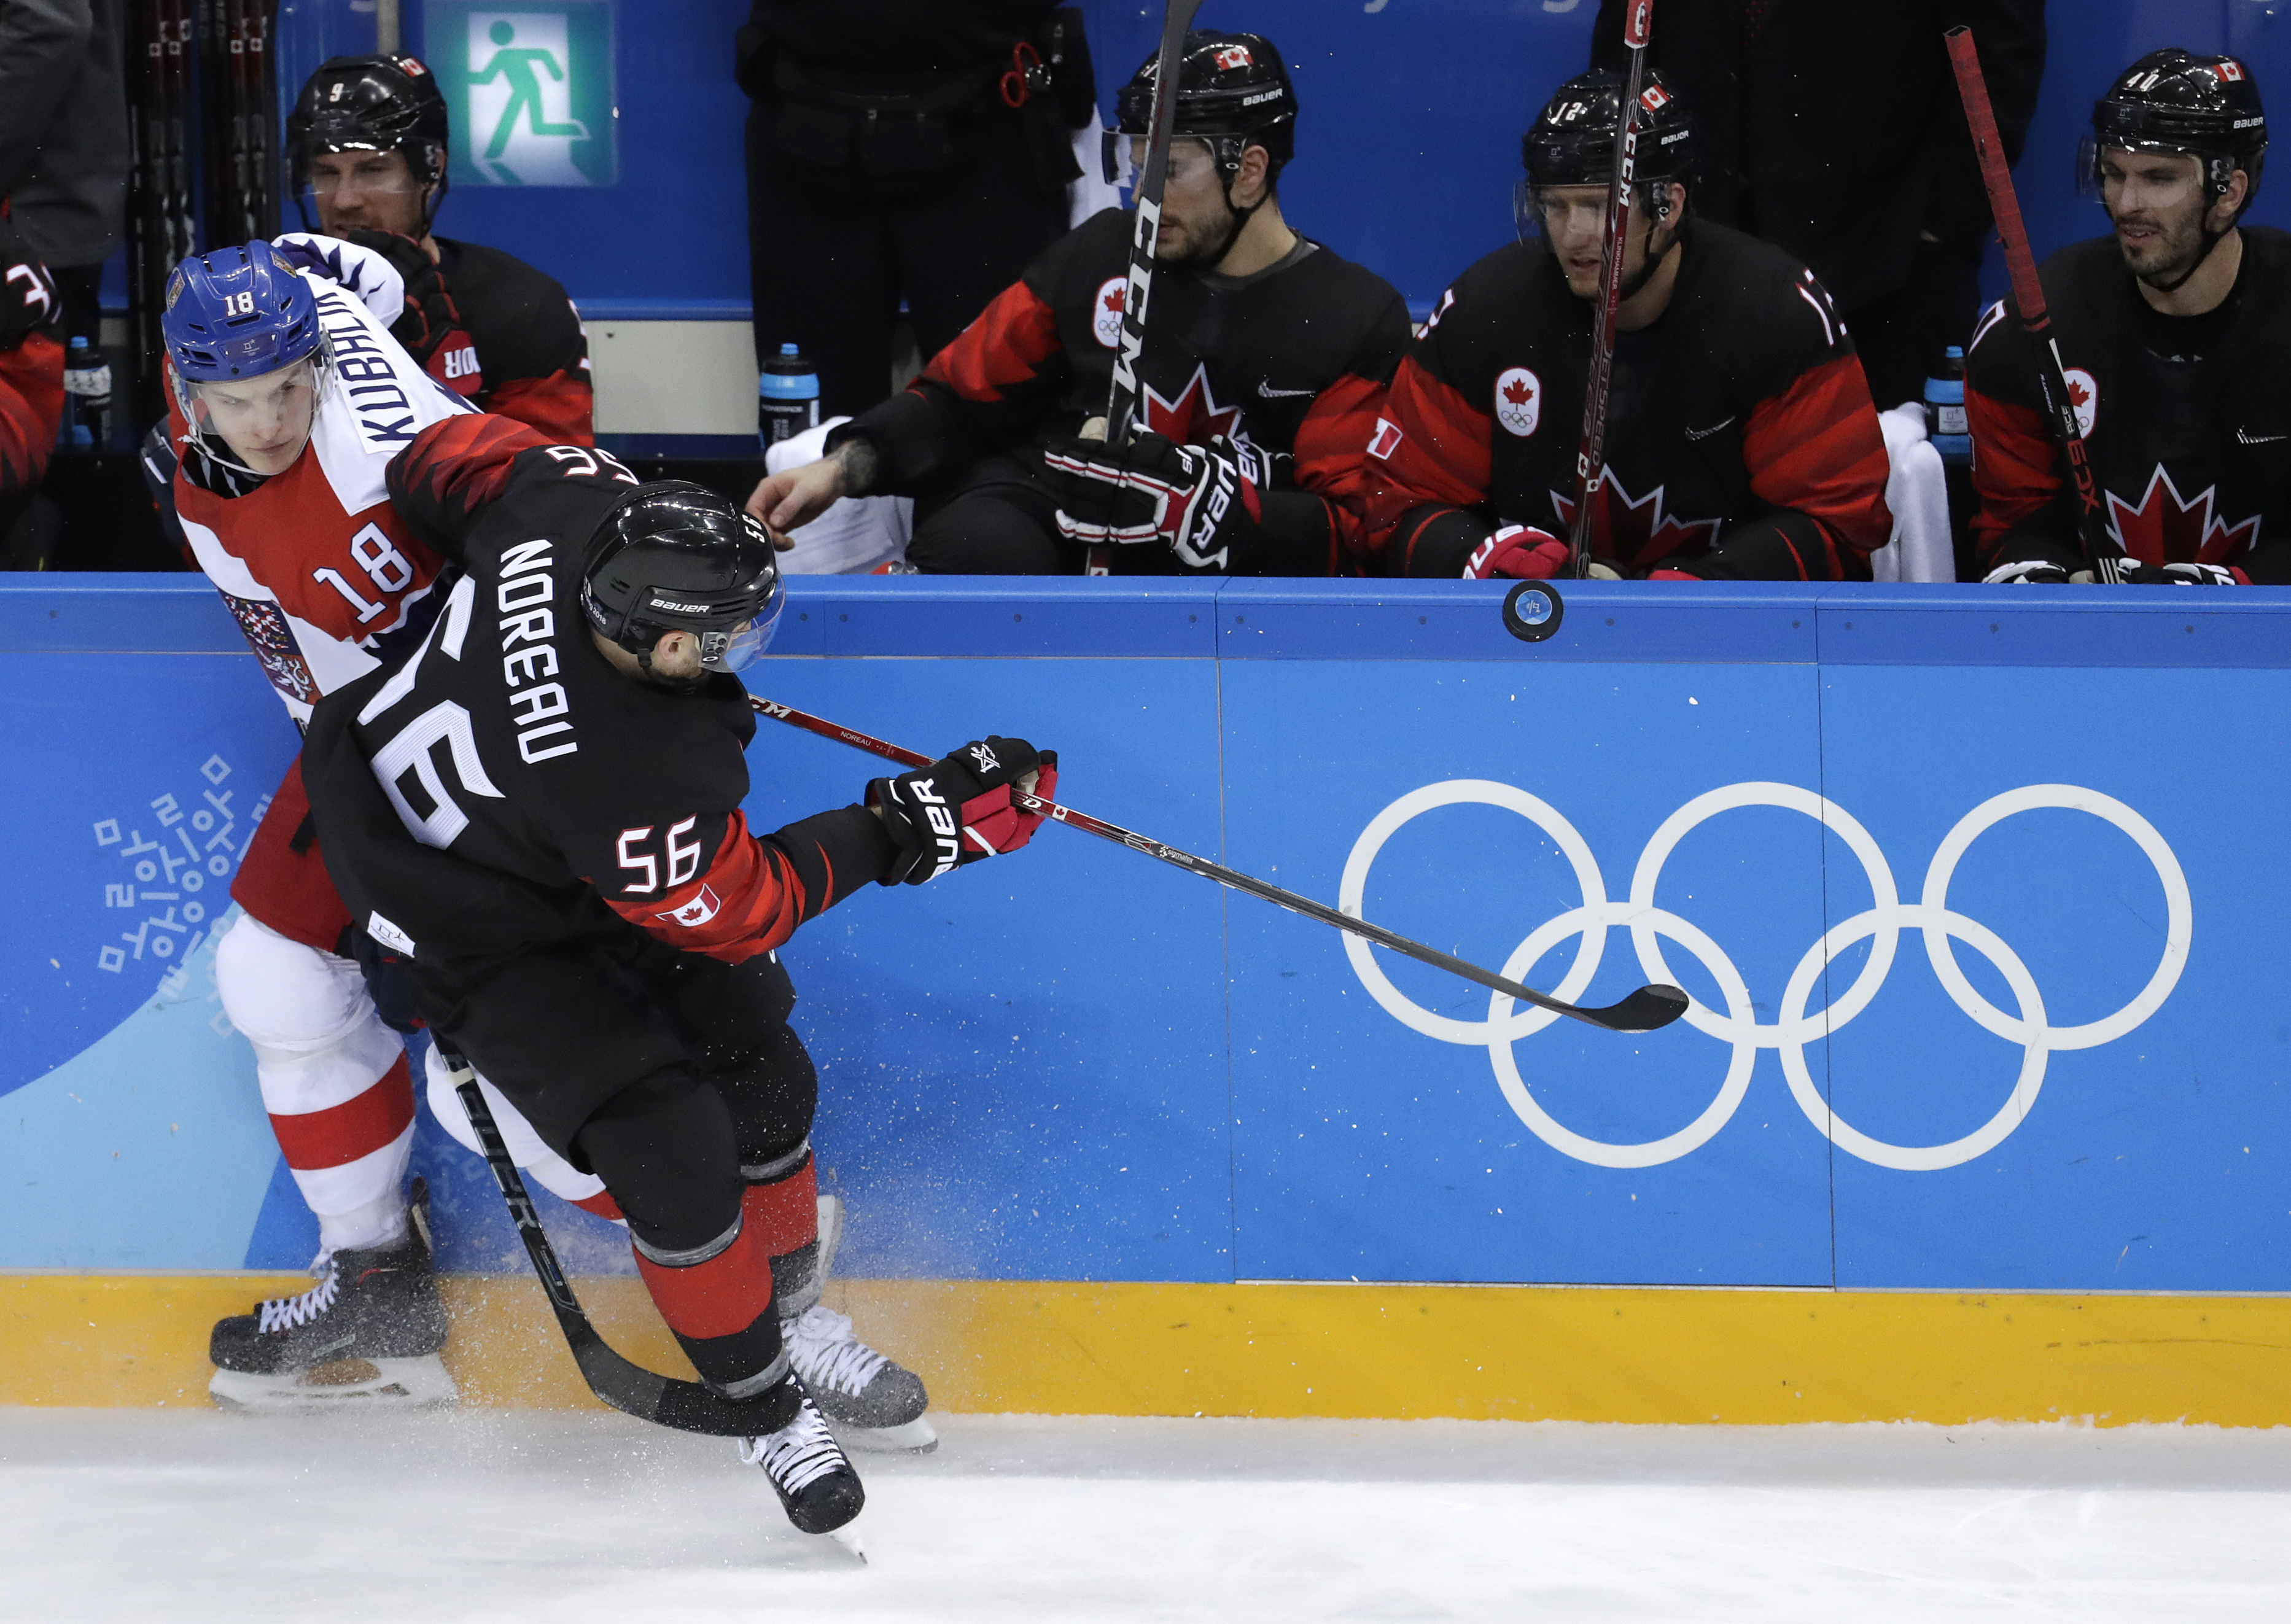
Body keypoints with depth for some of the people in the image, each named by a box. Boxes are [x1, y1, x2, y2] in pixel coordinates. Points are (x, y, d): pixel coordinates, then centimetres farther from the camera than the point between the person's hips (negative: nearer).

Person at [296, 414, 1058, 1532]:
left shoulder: (577, 506, -30)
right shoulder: (637, 780, -43)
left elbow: (444, 456, -8)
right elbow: (737, 908, -24)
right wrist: (908, 831, -23)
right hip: (479, 926, -8)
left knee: (760, 1077, 10)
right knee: (671, 1148, -12)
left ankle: (798, 1309, 34)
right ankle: (762, 1400, 10)